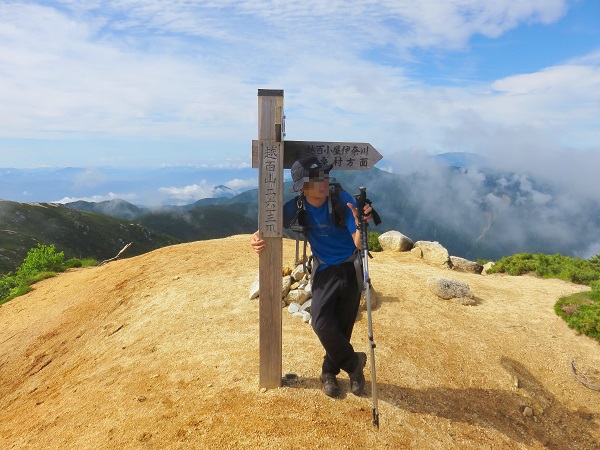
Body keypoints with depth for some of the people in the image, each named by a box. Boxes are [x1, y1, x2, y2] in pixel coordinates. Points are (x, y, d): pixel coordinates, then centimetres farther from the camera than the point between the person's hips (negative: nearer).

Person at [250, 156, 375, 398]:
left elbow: (358, 244, -26)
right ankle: (354, 363, 15)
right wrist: (257, 237, -31)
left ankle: (330, 372, 35)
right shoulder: (297, 207, -14)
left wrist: (360, 225, -49)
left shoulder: (342, 199, -22)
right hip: (324, 270, 1)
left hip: (351, 268, -1)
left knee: (342, 328, 8)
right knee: (322, 323, -13)